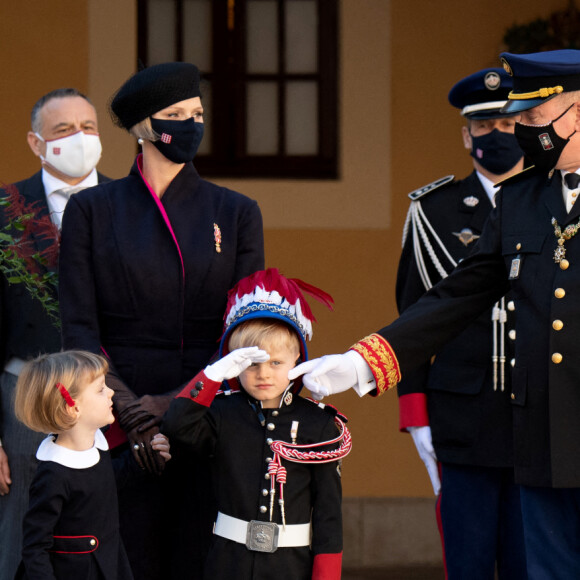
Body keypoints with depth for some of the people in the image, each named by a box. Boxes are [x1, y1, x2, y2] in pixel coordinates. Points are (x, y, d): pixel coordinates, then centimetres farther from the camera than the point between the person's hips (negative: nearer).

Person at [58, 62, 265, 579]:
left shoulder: (236, 213, 8)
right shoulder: (92, 211, 6)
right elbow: (79, 328, 0)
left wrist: (177, 401, -11)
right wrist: (127, 408, -12)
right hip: (123, 422, -1)